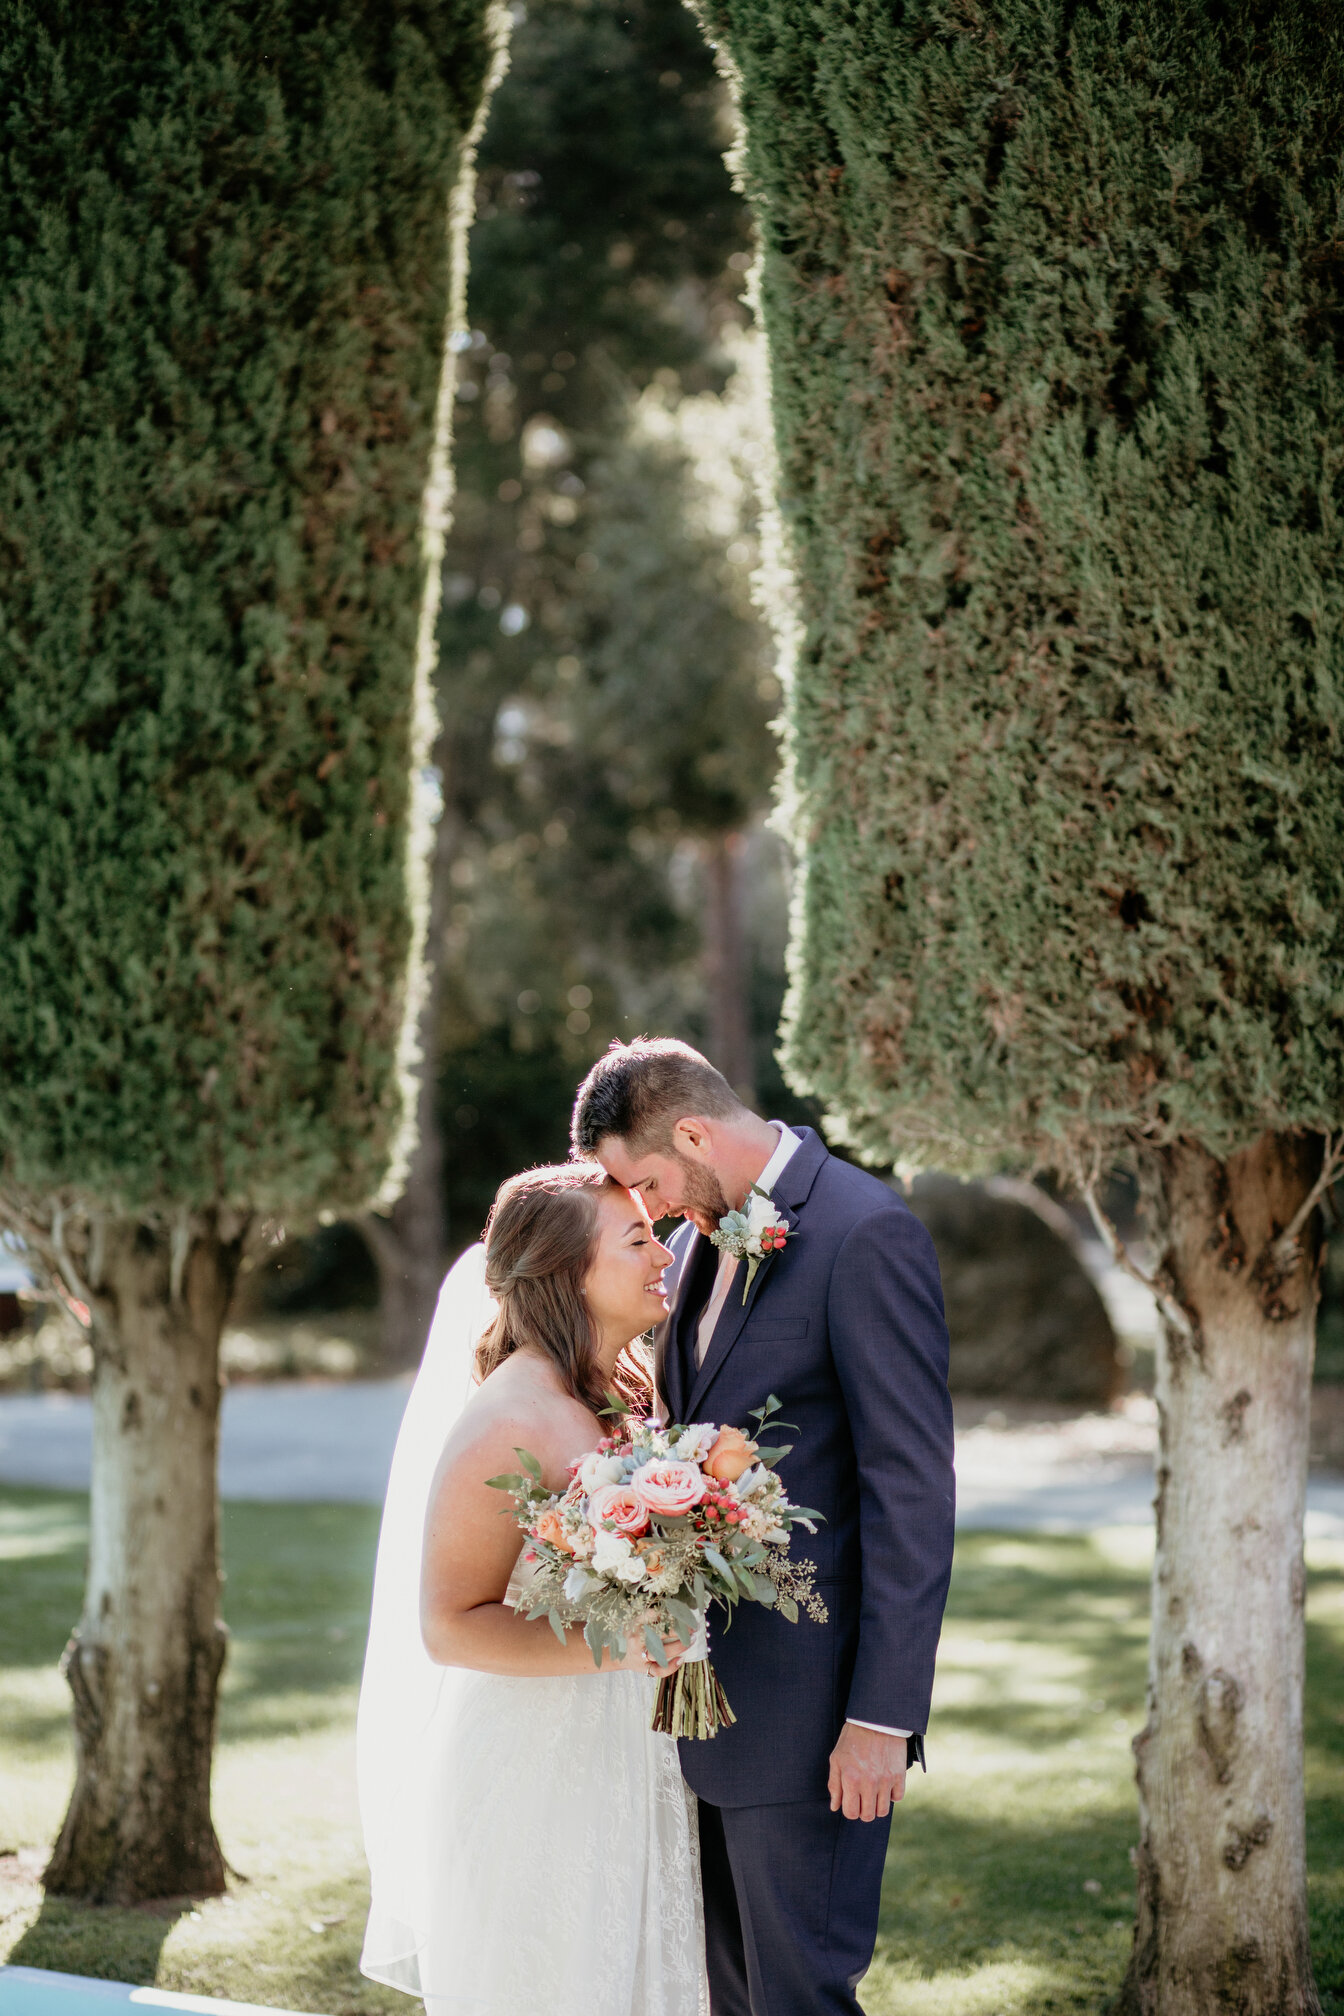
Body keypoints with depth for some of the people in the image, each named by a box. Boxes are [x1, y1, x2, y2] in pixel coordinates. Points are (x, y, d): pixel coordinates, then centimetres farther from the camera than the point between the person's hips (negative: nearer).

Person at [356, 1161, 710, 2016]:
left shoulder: (625, 1397, 8)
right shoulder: (506, 1425, -18)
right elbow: (448, 1625, -18)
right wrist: (611, 1644, -28)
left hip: (631, 1770, 8)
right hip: (536, 1777, -8)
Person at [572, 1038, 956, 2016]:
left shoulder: (868, 1236, -15)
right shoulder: (704, 1234, 12)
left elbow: (914, 1493, -17)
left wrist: (882, 1716, -19)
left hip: (808, 1707, -8)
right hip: (714, 1696, 9)